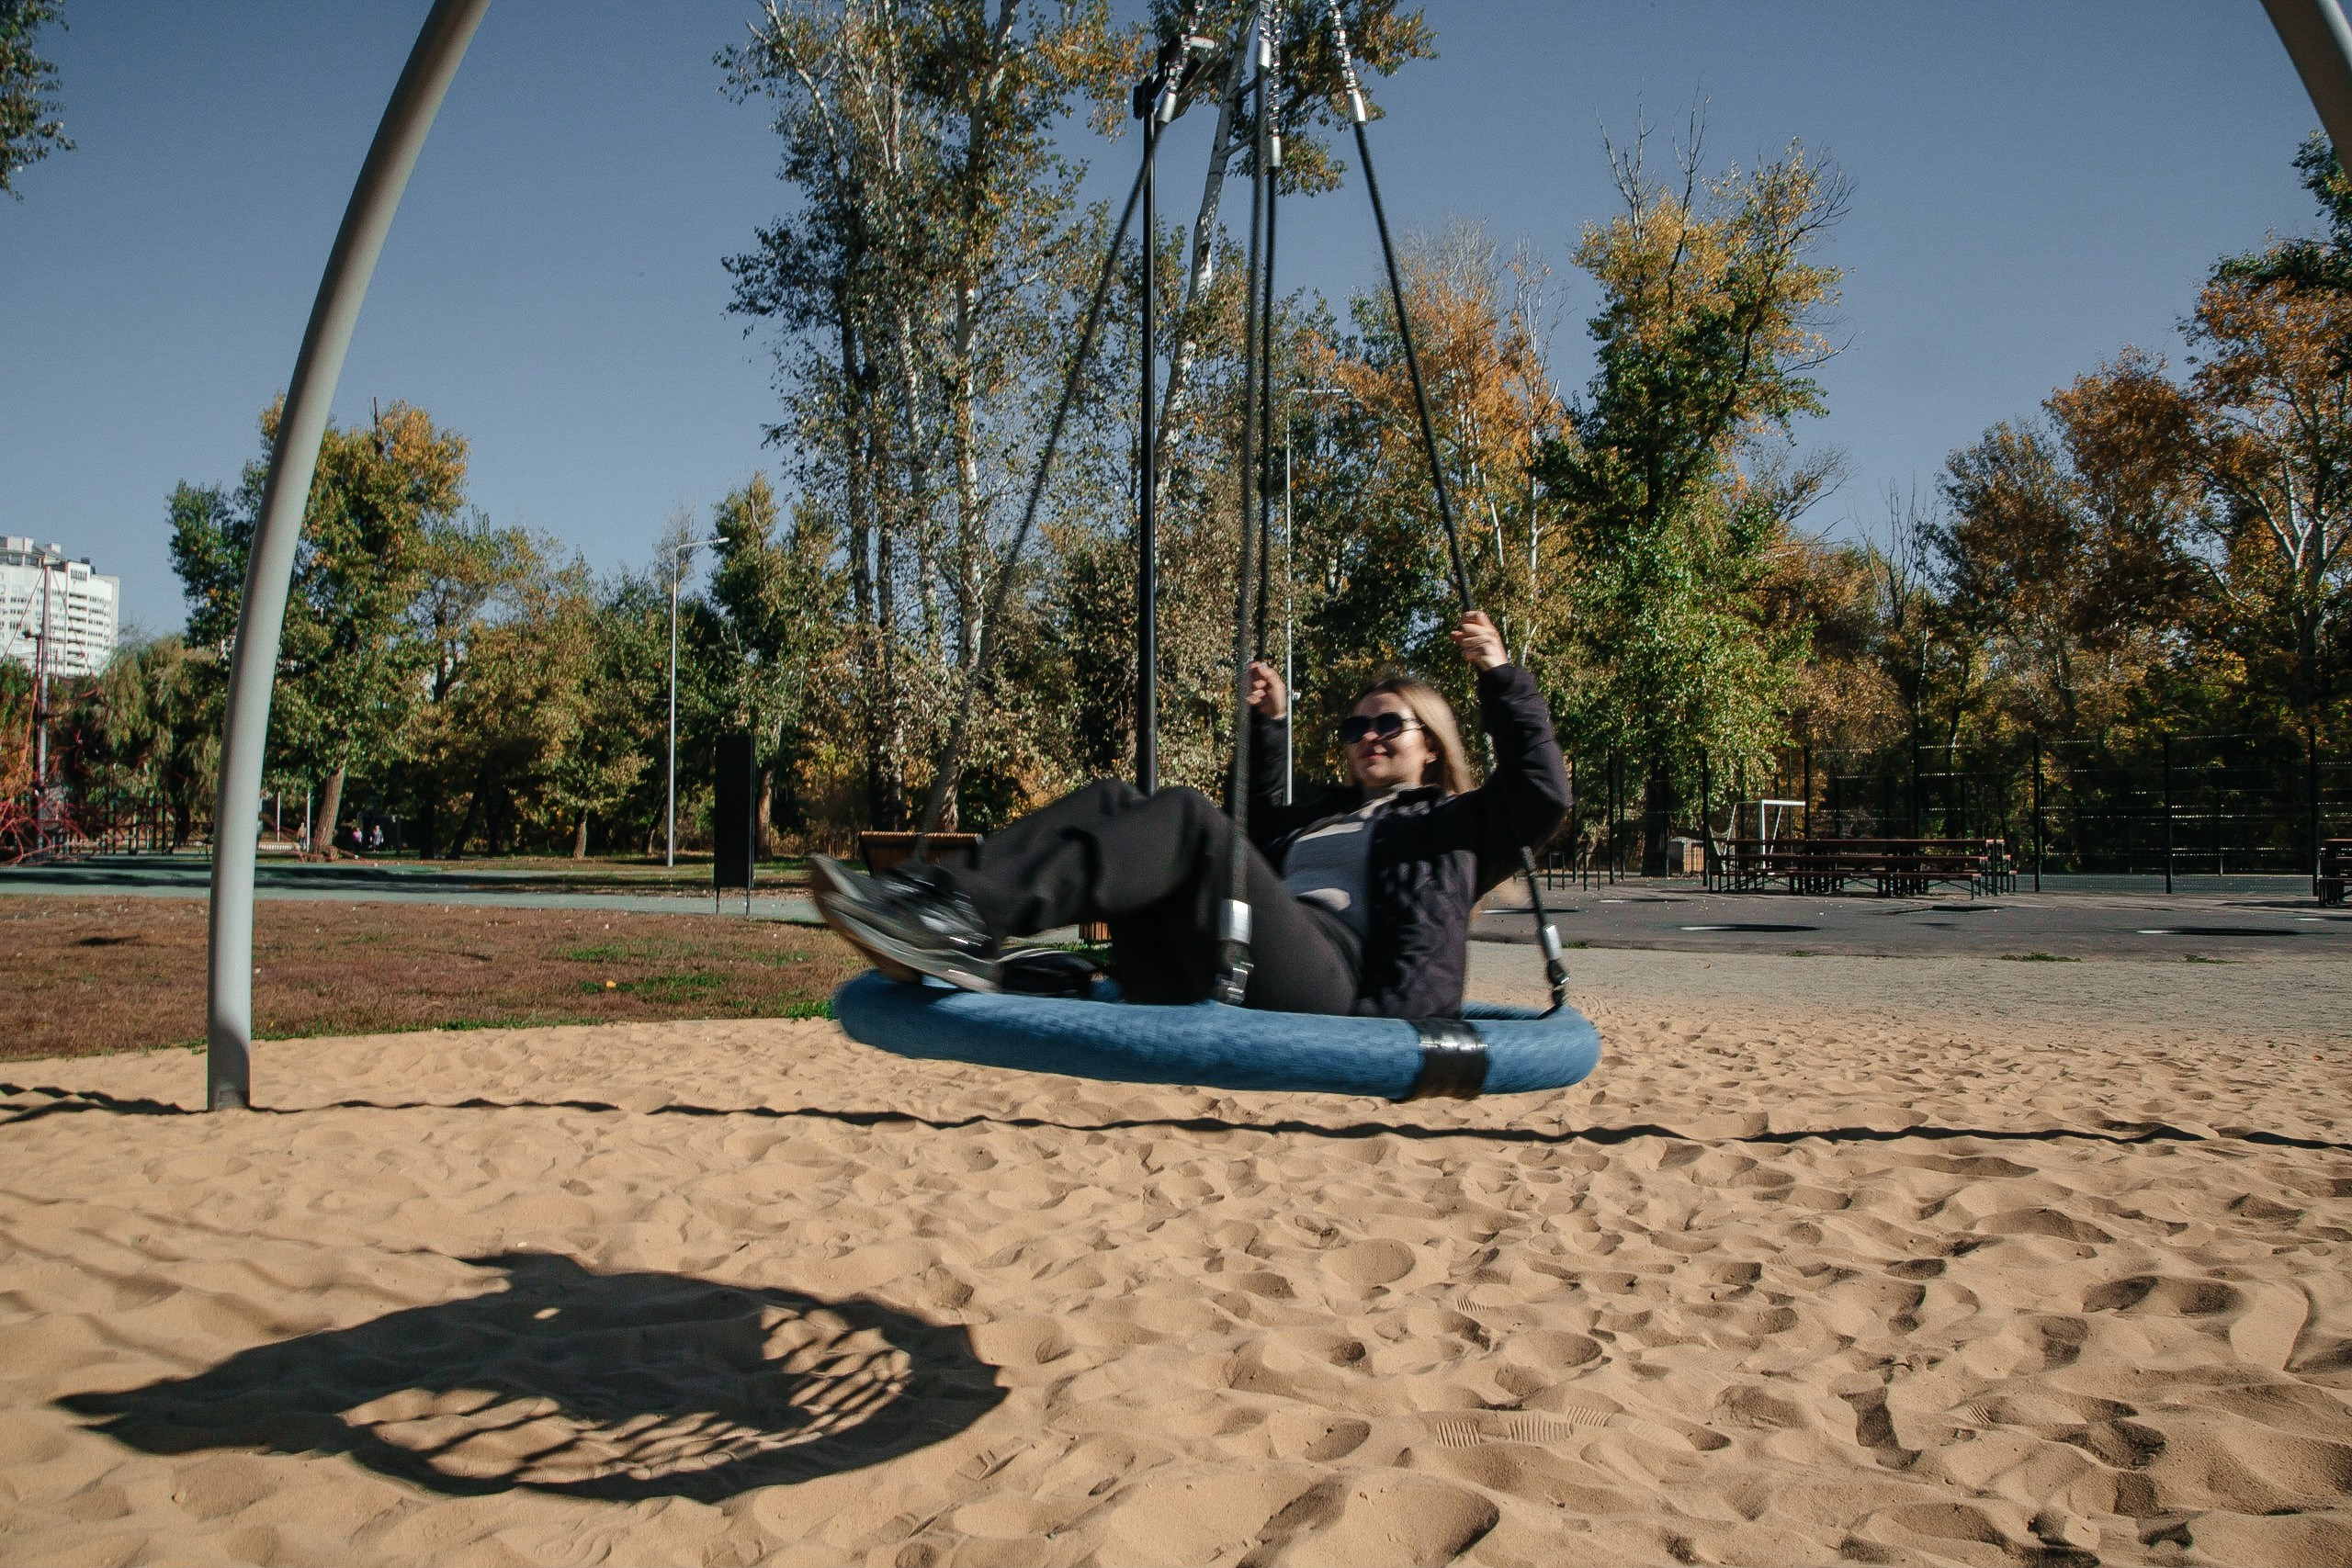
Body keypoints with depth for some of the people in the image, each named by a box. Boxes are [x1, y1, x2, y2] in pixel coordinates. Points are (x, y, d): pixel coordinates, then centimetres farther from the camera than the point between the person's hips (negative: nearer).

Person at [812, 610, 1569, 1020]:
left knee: (1189, 817, -28)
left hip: (1325, 987, -7)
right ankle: (938, 911, -35)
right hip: (1204, 986, 7)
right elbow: (1255, 832, 54)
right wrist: (1269, 727, 47)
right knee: (1112, 803, -9)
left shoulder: (1450, 825, 21)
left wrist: (1501, 678, 2)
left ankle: (965, 920, -46)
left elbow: (1542, 794, 6)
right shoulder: (1321, 817, 40)